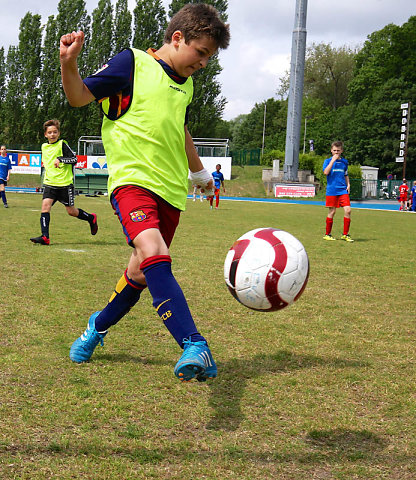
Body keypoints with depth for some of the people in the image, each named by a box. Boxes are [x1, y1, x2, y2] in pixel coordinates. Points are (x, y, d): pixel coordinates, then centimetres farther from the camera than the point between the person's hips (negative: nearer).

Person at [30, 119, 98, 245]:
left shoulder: (62, 144, -5)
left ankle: (91, 218, 32)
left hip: (65, 183, -5)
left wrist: (61, 159, -23)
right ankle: (45, 237, -20)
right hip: (50, 183, 5)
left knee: (71, 211, 4)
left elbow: (74, 159, -11)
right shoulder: (44, 147, 13)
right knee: (45, 205, -16)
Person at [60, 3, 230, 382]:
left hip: (171, 190, 7)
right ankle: (195, 347, -36)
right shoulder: (132, 63, -1)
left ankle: (98, 326, 34)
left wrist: (199, 171, 50)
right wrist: (69, 65, -24)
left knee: (143, 271, 8)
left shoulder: (185, 84, 20)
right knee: (153, 254, -29)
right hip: (132, 178, -7)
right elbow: (81, 96, -3)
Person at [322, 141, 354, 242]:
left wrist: (348, 184, 12)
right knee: (332, 212, 0)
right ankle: (327, 234, 15)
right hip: (332, 191, -3)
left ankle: (345, 234, 0)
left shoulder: (344, 161, 13)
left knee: (348, 210, -9)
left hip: (343, 190, 3)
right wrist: (333, 160, -16)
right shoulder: (328, 161, 2)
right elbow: (326, 172, -17)